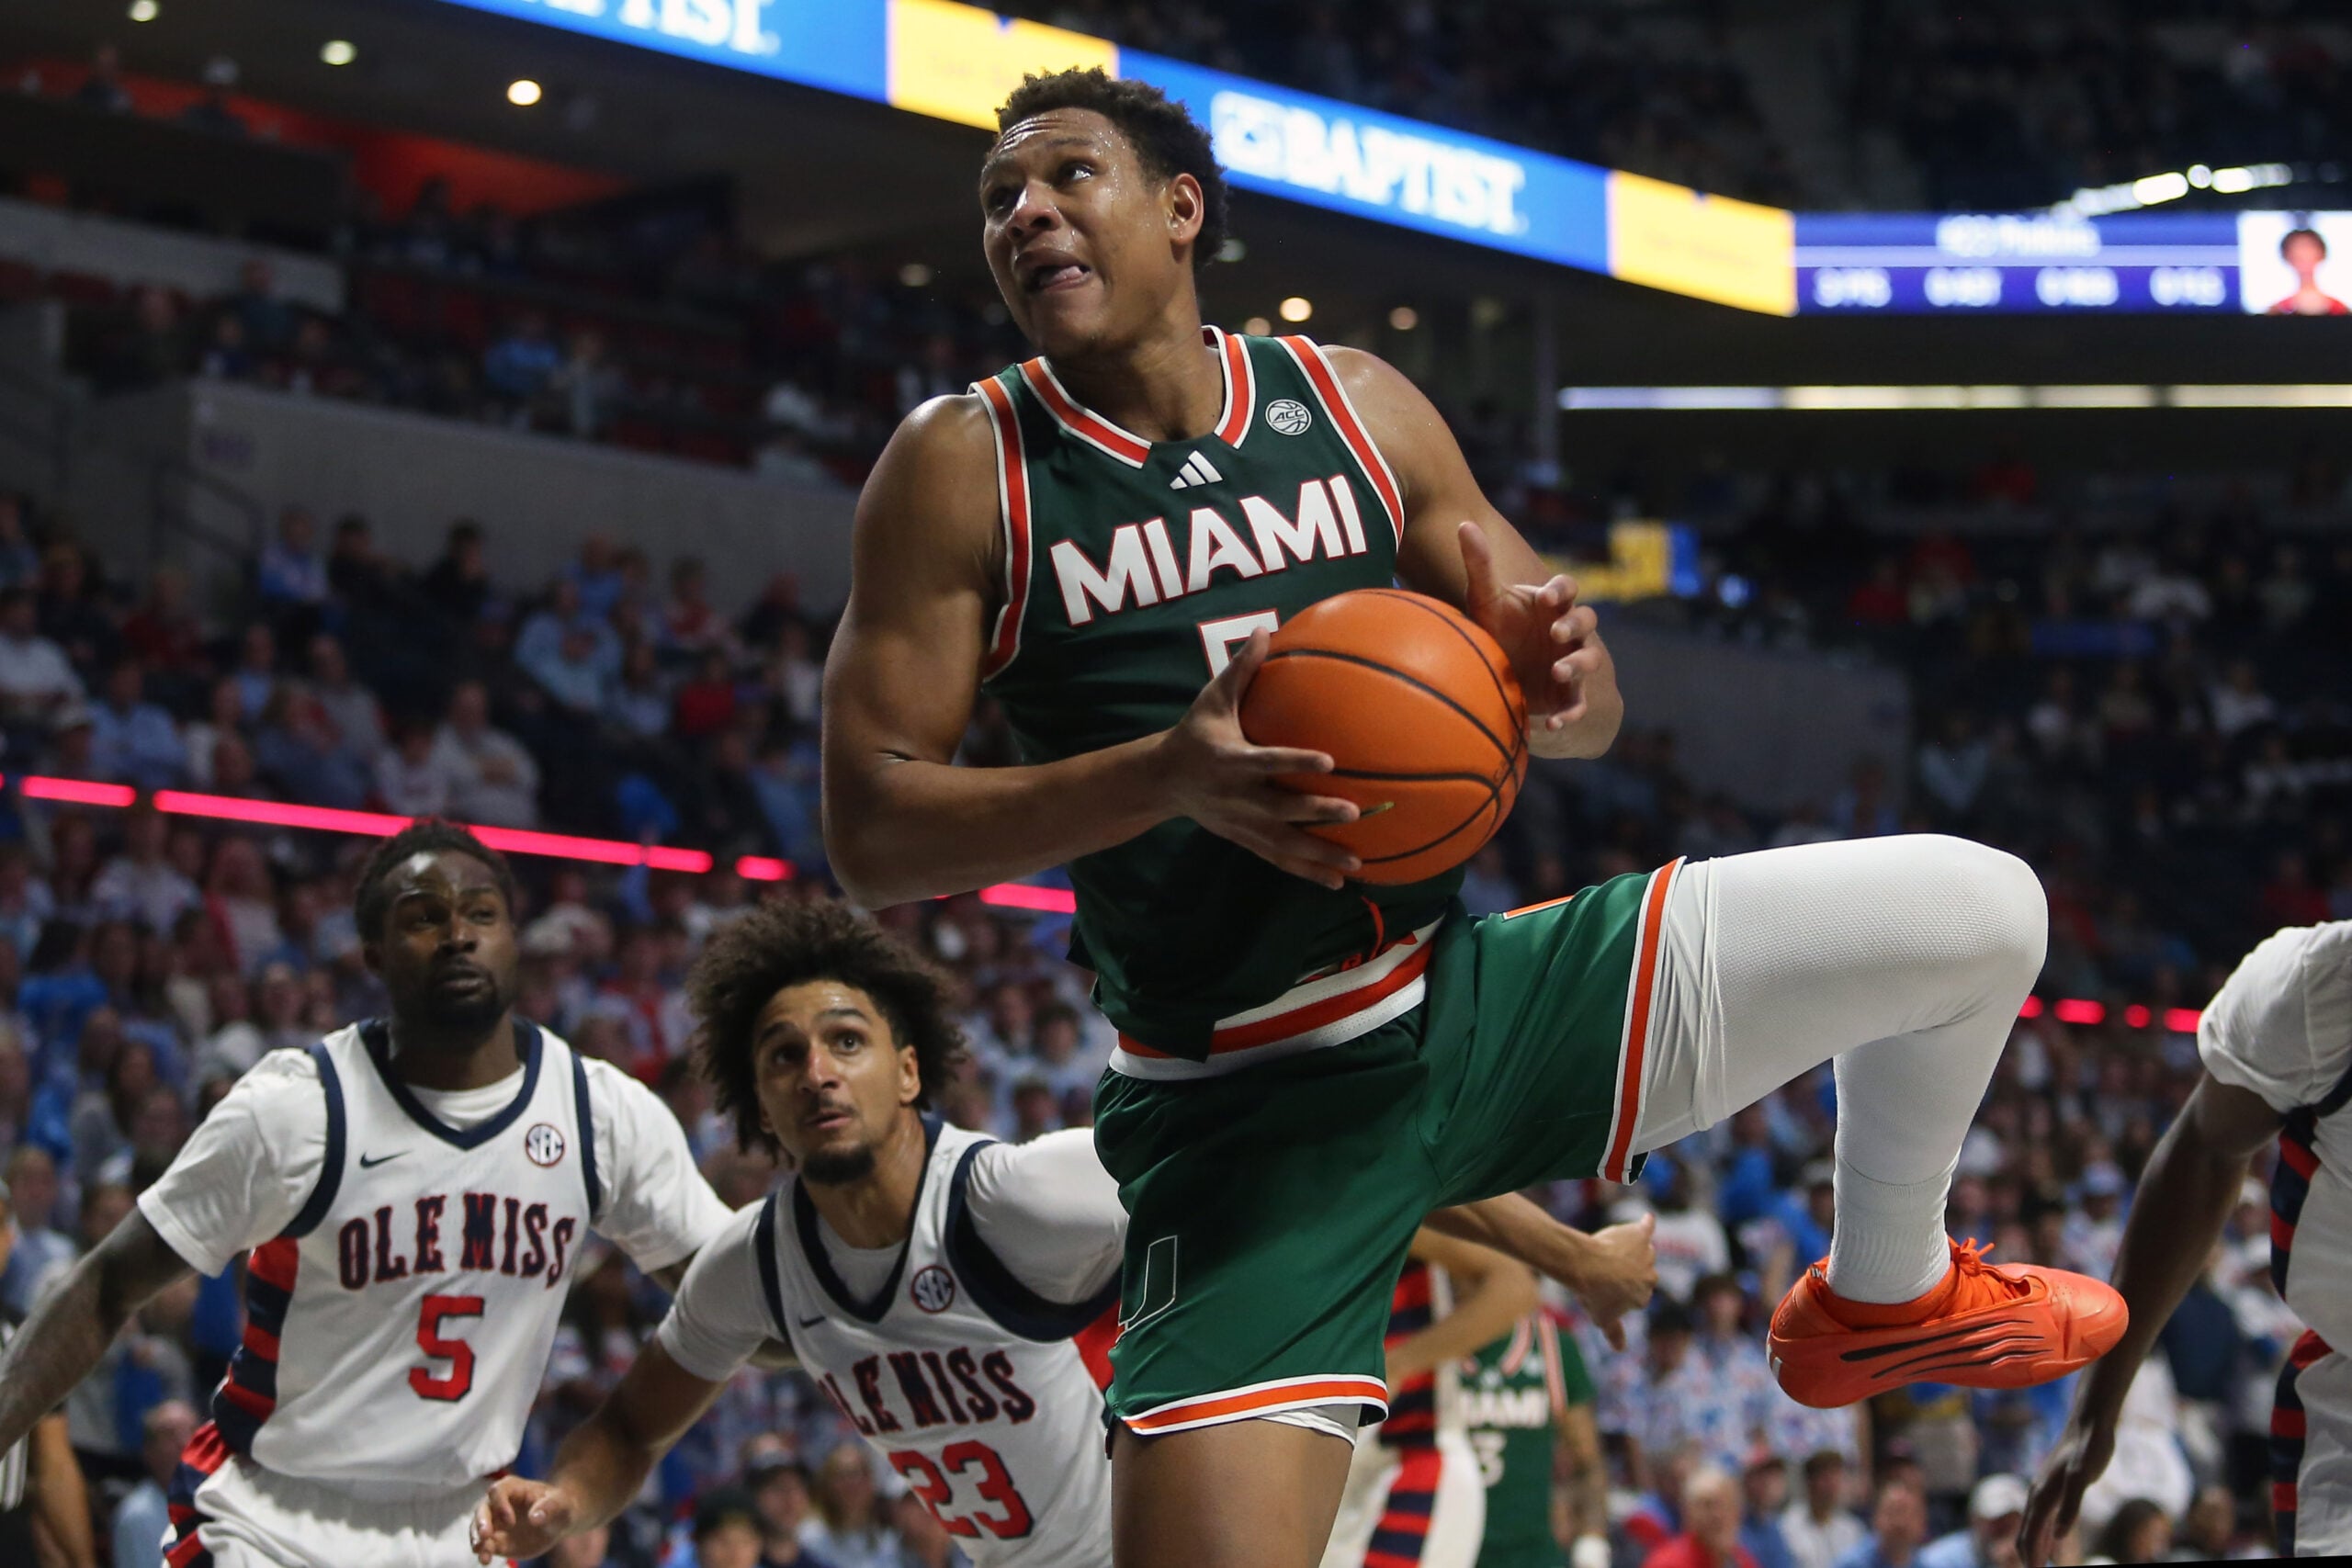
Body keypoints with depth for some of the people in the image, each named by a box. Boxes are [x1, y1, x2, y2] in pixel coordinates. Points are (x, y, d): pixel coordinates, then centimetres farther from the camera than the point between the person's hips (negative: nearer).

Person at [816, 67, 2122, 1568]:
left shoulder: (1355, 404, 6)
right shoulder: (962, 468, -4)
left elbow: (1587, 723, 11)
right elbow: (870, 828, -11)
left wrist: (1559, 667, -14)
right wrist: (1168, 776, -24)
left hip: (1479, 995, 4)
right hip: (1250, 1109, -4)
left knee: (1981, 912, 1)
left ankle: (1885, 1296, 26)